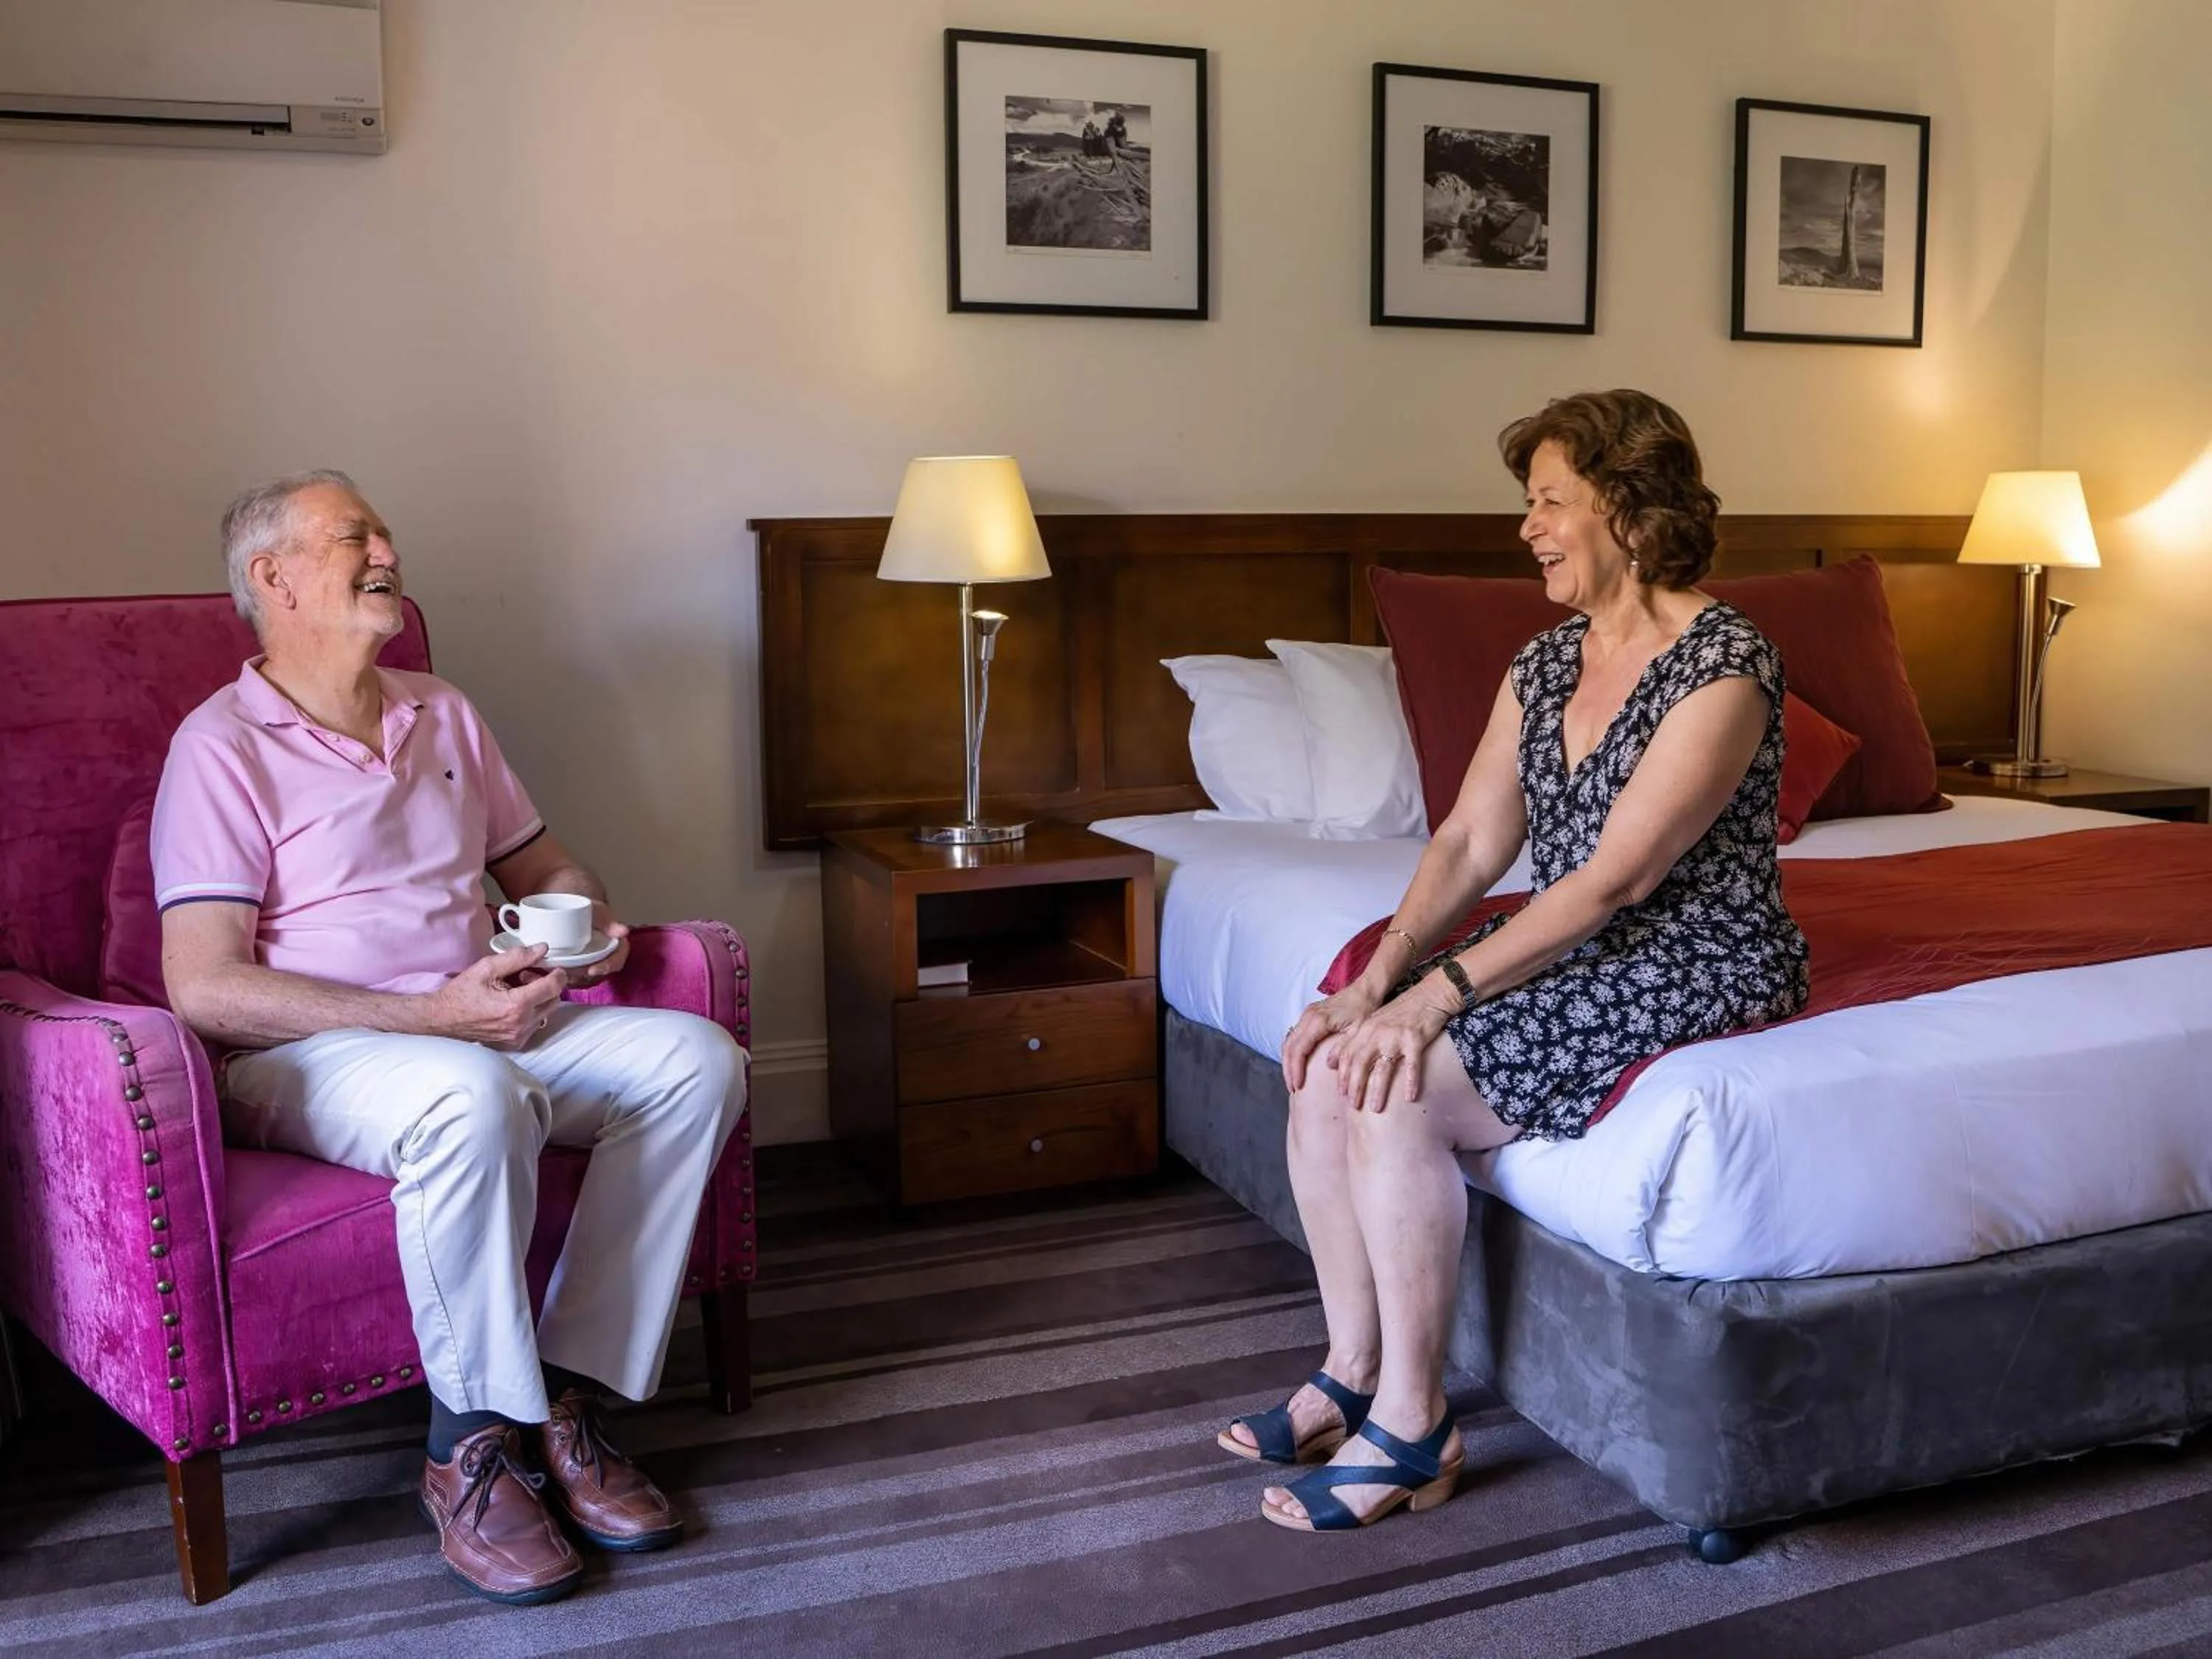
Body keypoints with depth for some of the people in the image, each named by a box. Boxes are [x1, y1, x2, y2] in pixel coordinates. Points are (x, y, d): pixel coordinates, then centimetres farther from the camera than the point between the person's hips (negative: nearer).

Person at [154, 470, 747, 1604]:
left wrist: (592, 921, 0)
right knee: (471, 1096, -40)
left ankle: (566, 1402, -16)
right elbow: (204, 990, -16)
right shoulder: (223, 745, -7)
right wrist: (437, 1014, -22)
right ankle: (473, 1449, -21)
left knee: (696, 1057, -17)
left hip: (481, 1022, 7)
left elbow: (543, 866, 26)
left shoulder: (442, 716, 15)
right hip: (300, 1061, -7)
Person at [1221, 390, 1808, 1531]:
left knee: (1400, 1093, -24)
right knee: (1330, 1069, -12)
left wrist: (1438, 993, -26)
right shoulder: (1544, 664, 7)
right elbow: (1470, 843, 2)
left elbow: (1613, 881, -24)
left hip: (1692, 970, -8)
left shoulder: (1723, 668, -18)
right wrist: (1375, 982, -12)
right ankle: (1355, 1372, 1)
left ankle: (1413, 1429, -9)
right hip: (1570, 956, 8)